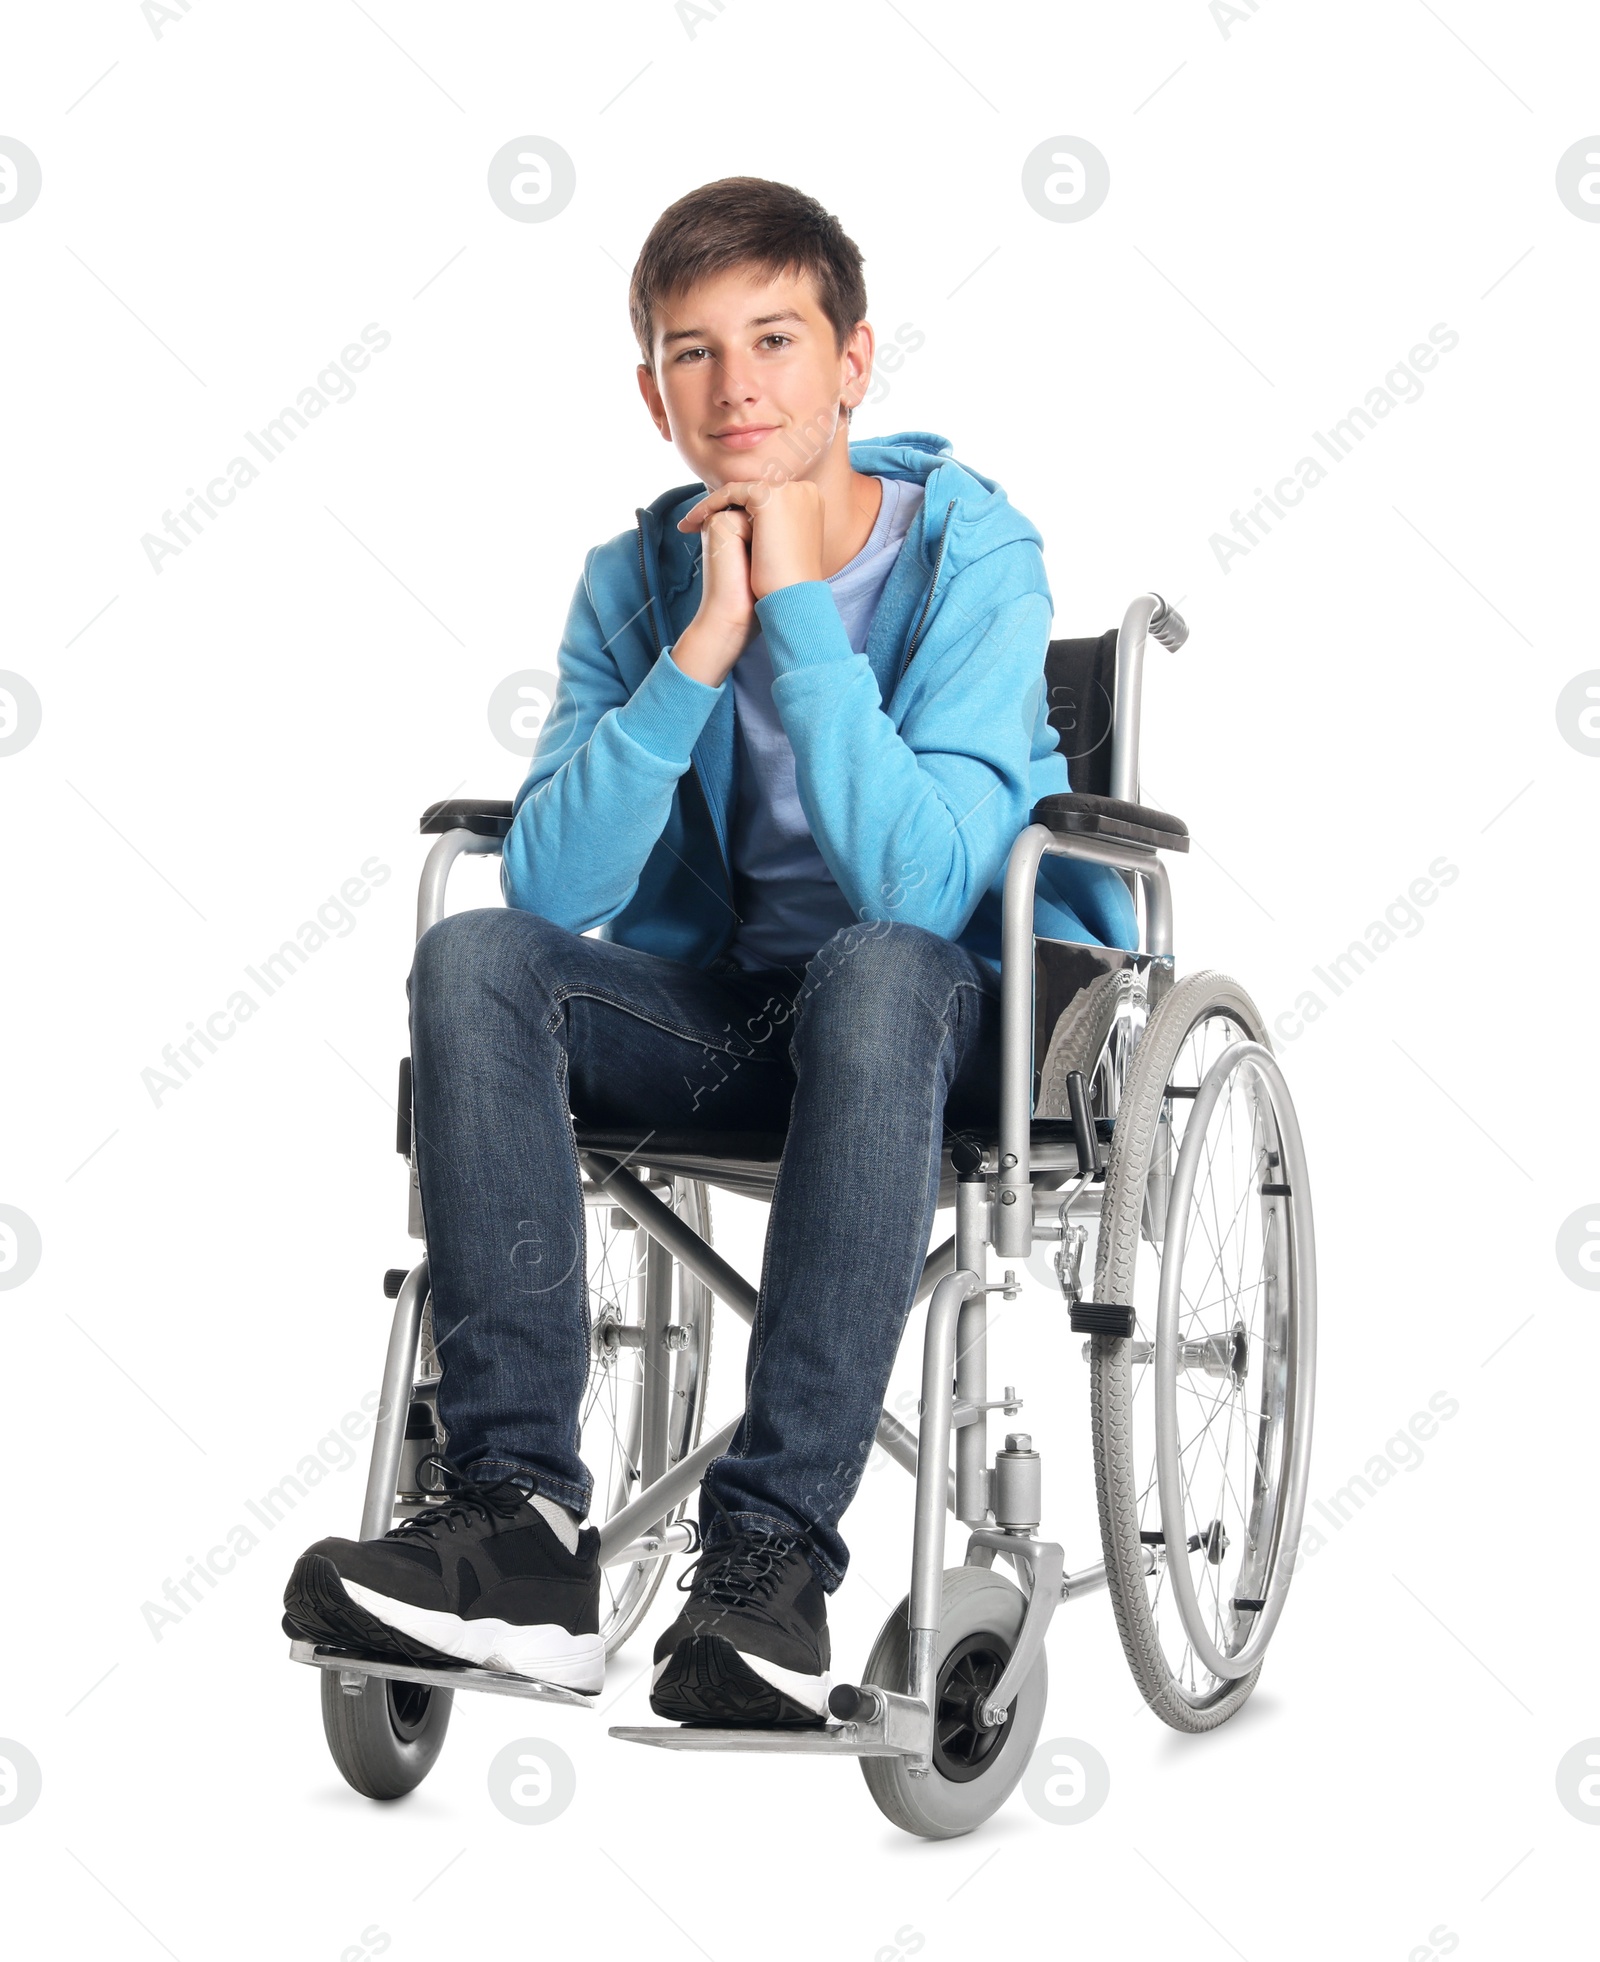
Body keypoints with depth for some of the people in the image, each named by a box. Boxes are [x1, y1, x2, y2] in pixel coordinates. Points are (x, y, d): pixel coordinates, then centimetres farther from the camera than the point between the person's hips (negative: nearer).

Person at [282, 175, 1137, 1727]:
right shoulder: (640, 578, 1)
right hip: (720, 1008, 4)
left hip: (950, 1016, -4)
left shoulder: (971, 550, -12)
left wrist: (797, 604, -23)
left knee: (877, 968, -38)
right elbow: (549, 886, -12)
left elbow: (918, 885, -26)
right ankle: (520, 1514, -30)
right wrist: (700, 652, -20)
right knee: (474, 958, -22)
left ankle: (773, 1545, -39)